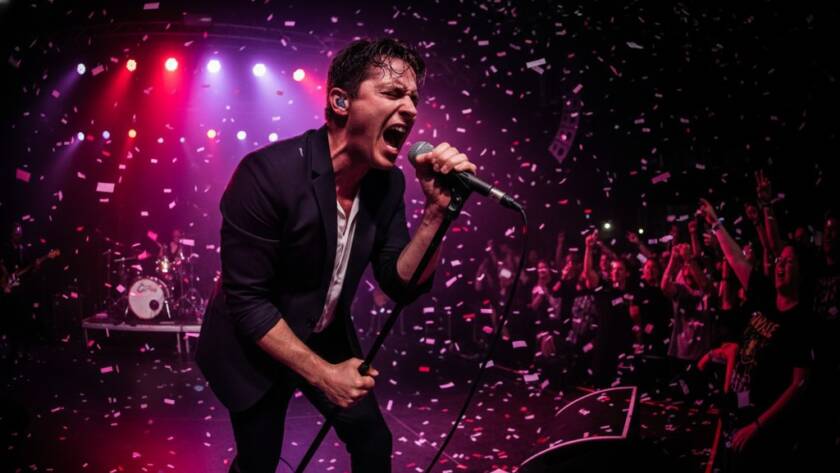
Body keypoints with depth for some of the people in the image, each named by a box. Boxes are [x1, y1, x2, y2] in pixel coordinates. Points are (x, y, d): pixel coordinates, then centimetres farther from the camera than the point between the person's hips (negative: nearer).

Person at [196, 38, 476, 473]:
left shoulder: (388, 182, -9)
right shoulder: (269, 172, -29)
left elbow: (400, 286, -9)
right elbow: (246, 300, -26)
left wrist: (437, 208, -24)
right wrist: (321, 373, -20)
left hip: (326, 338, 6)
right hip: (257, 347, -5)